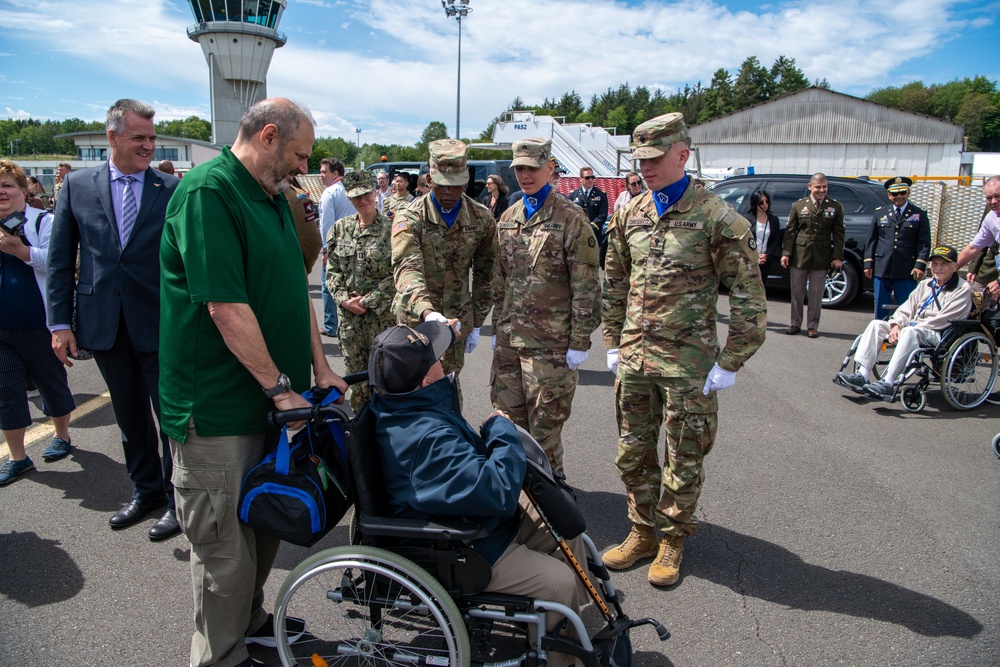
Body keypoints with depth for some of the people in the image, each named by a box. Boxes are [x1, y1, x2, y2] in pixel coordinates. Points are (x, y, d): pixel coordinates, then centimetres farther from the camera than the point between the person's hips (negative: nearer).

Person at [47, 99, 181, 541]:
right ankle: (146, 491, 33)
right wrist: (60, 322, 1)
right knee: (130, 417, 16)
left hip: (158, 324, -2)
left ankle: (177, 499, 20)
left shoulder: (172, 189, -2)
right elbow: (60, 260, 6)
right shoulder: (77, 185, 5)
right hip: (104, 323, 3)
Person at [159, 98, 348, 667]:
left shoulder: (273, 197, 12)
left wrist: (320, 368, 8)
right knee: (225, 540, 6)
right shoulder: (208, 191, -18)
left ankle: (250, 619, 42)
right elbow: (226, 305, -24)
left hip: (264, 399, 9)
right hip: (218, 407, -9)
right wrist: (279, 385, -17)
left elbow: (295, 289, 14)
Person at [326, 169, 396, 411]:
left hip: (382, 313, -4)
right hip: (348, 313, 4)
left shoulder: (391, 229, -6)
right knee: (356, 372, 11)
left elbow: (397, 275, -9)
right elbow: (332, 268, 8)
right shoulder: (340, 228, 8)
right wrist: (344, 299, -6)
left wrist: (368, 301, -12)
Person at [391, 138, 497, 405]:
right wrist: (426, 312, -45)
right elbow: (406, 269, -28)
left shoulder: (482, 219, -1)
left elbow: (485, 275, 8)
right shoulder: (410, 219, -13)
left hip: (457, 319, 2)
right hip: (415, 317, -2)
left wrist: (476, 323, 9)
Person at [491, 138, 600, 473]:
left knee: (545, 423, 4)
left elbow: (586, 287, -10)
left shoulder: (570, 219, -8)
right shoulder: (507, 218, 11)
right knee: (509, 417, 14)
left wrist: (580, 342, -11)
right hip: (508, 339, 6)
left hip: (549, 343, -6)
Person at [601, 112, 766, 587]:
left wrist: (730, 363, -10)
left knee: (684, 459, 9)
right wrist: (613, 343, 13)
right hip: (633, 356, 5)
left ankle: (672, 541, 28)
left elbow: (749, 296, -8)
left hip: (688, 363, -5)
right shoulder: (629, 214, 7)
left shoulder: (717, 218, -9)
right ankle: (642, 533, 32)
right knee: (632, 453, 14)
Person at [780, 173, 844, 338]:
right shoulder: (798, 205, 4)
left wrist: (838, 257, -4)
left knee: (816, 294, 5)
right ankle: (795, 324, 19)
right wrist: (786, 253, -5)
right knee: (797, 292, 7)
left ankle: (812, 326, 15)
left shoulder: (836, 207, 5)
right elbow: (790, 231, 3)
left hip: (821, 257, 0)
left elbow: (838, 234, 4)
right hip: (799, 255, 0)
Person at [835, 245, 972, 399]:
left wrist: (906, 329, -17)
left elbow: (941, 320, -12)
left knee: (910, 331, -37)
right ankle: (862, 375, -26)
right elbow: (907, 308, 12)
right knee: (876, 324, -13)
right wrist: (896, 326, -9)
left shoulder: (962, 289, -1)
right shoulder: (926, 284, 21)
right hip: (914, 328, 7)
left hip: (941, 336, -7)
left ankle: (888, 383, -47)